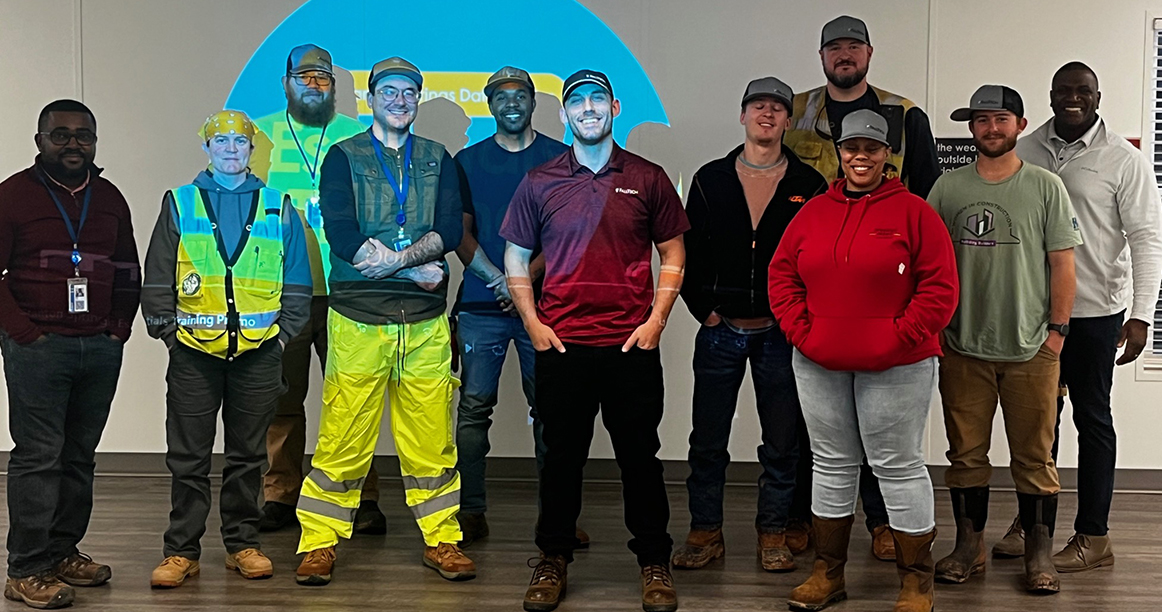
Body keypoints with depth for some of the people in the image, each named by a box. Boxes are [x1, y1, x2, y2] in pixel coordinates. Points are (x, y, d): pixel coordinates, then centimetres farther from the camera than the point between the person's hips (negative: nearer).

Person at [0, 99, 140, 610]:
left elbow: (129, 272, 20)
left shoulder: (110, 199, 14)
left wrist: (120, 326, 9)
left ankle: (63, 552, 21)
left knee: (80, 456, 10)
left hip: (101, 349, 5)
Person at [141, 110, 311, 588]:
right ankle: (182, 552, 12)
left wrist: (285, 332, 3)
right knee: (187, 458, 3)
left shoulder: (278, 208, 9)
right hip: (194, 351, 0)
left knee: (248, 455, 9)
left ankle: (242, 544, 20)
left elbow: (297, 281, 10)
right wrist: (167, 330, -1)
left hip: (259, 352, 1)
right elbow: (157, 279, 6)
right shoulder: (179, 204, 7)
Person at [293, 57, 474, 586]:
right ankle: (319, 544, 12)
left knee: (432, 437, 4)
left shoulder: (437, 160, 15)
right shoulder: (343, 157, 7)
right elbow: (343, 237, -7)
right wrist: (418, 268, -9)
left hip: (425, 320, 2)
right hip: (358, 318, -2)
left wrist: (393, 257, -14)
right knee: (343, 438, -1)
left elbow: (450, 230, 1)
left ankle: (441, 541, 16)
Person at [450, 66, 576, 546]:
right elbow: (460, 233, 6)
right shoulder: (468, 161, 11)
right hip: (481, 306, 1)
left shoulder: (560, 159, 8)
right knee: (474, 407, -2)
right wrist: (497, 278, -9)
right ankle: (470, 512, 6)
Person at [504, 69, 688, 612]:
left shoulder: (648, 179, 5)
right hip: (560, 344, 1)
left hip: (633, 344, 0)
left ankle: (654, 564, 20)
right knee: (562, 455, 9)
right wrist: (533, 324, 0)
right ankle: (553, 561, 22)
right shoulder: (539, 182, 6)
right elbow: (515, 260, 11)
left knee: (640, 456, 6)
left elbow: (673, 254, 8)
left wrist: (656, 320, -2)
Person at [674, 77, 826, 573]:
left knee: (782, 443, 7)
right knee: (707, 442, 6)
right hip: (720, 330, 1)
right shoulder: (710, 180, 6)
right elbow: (687, 253, 6)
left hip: (781, 333, -1)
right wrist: (705, 309, -2)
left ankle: (774, 532, 22)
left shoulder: (809, 186, 2)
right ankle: (705, 532, 19)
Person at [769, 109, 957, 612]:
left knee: (899, 466, 2)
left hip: (896, 367, -4)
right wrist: (801, 331, -2)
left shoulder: (913, 211, -3)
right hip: (819, 364, 4)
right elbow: (781, 275, 10)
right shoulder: (813, 212, 9)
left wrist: (899, 338, -14)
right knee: (832, 464, 13)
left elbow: (940, 287, -8)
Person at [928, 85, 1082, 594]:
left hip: (1031, 349, -1)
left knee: (1035, 457, 5)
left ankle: (1039, 555, 17)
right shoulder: (948, 187, 6)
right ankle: (969, 546, 22)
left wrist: (1057, 328, -4)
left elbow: (1062, 262, 2)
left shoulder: (1045, 186, 2)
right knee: (966, 454, 9)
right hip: (961, 348, 2)